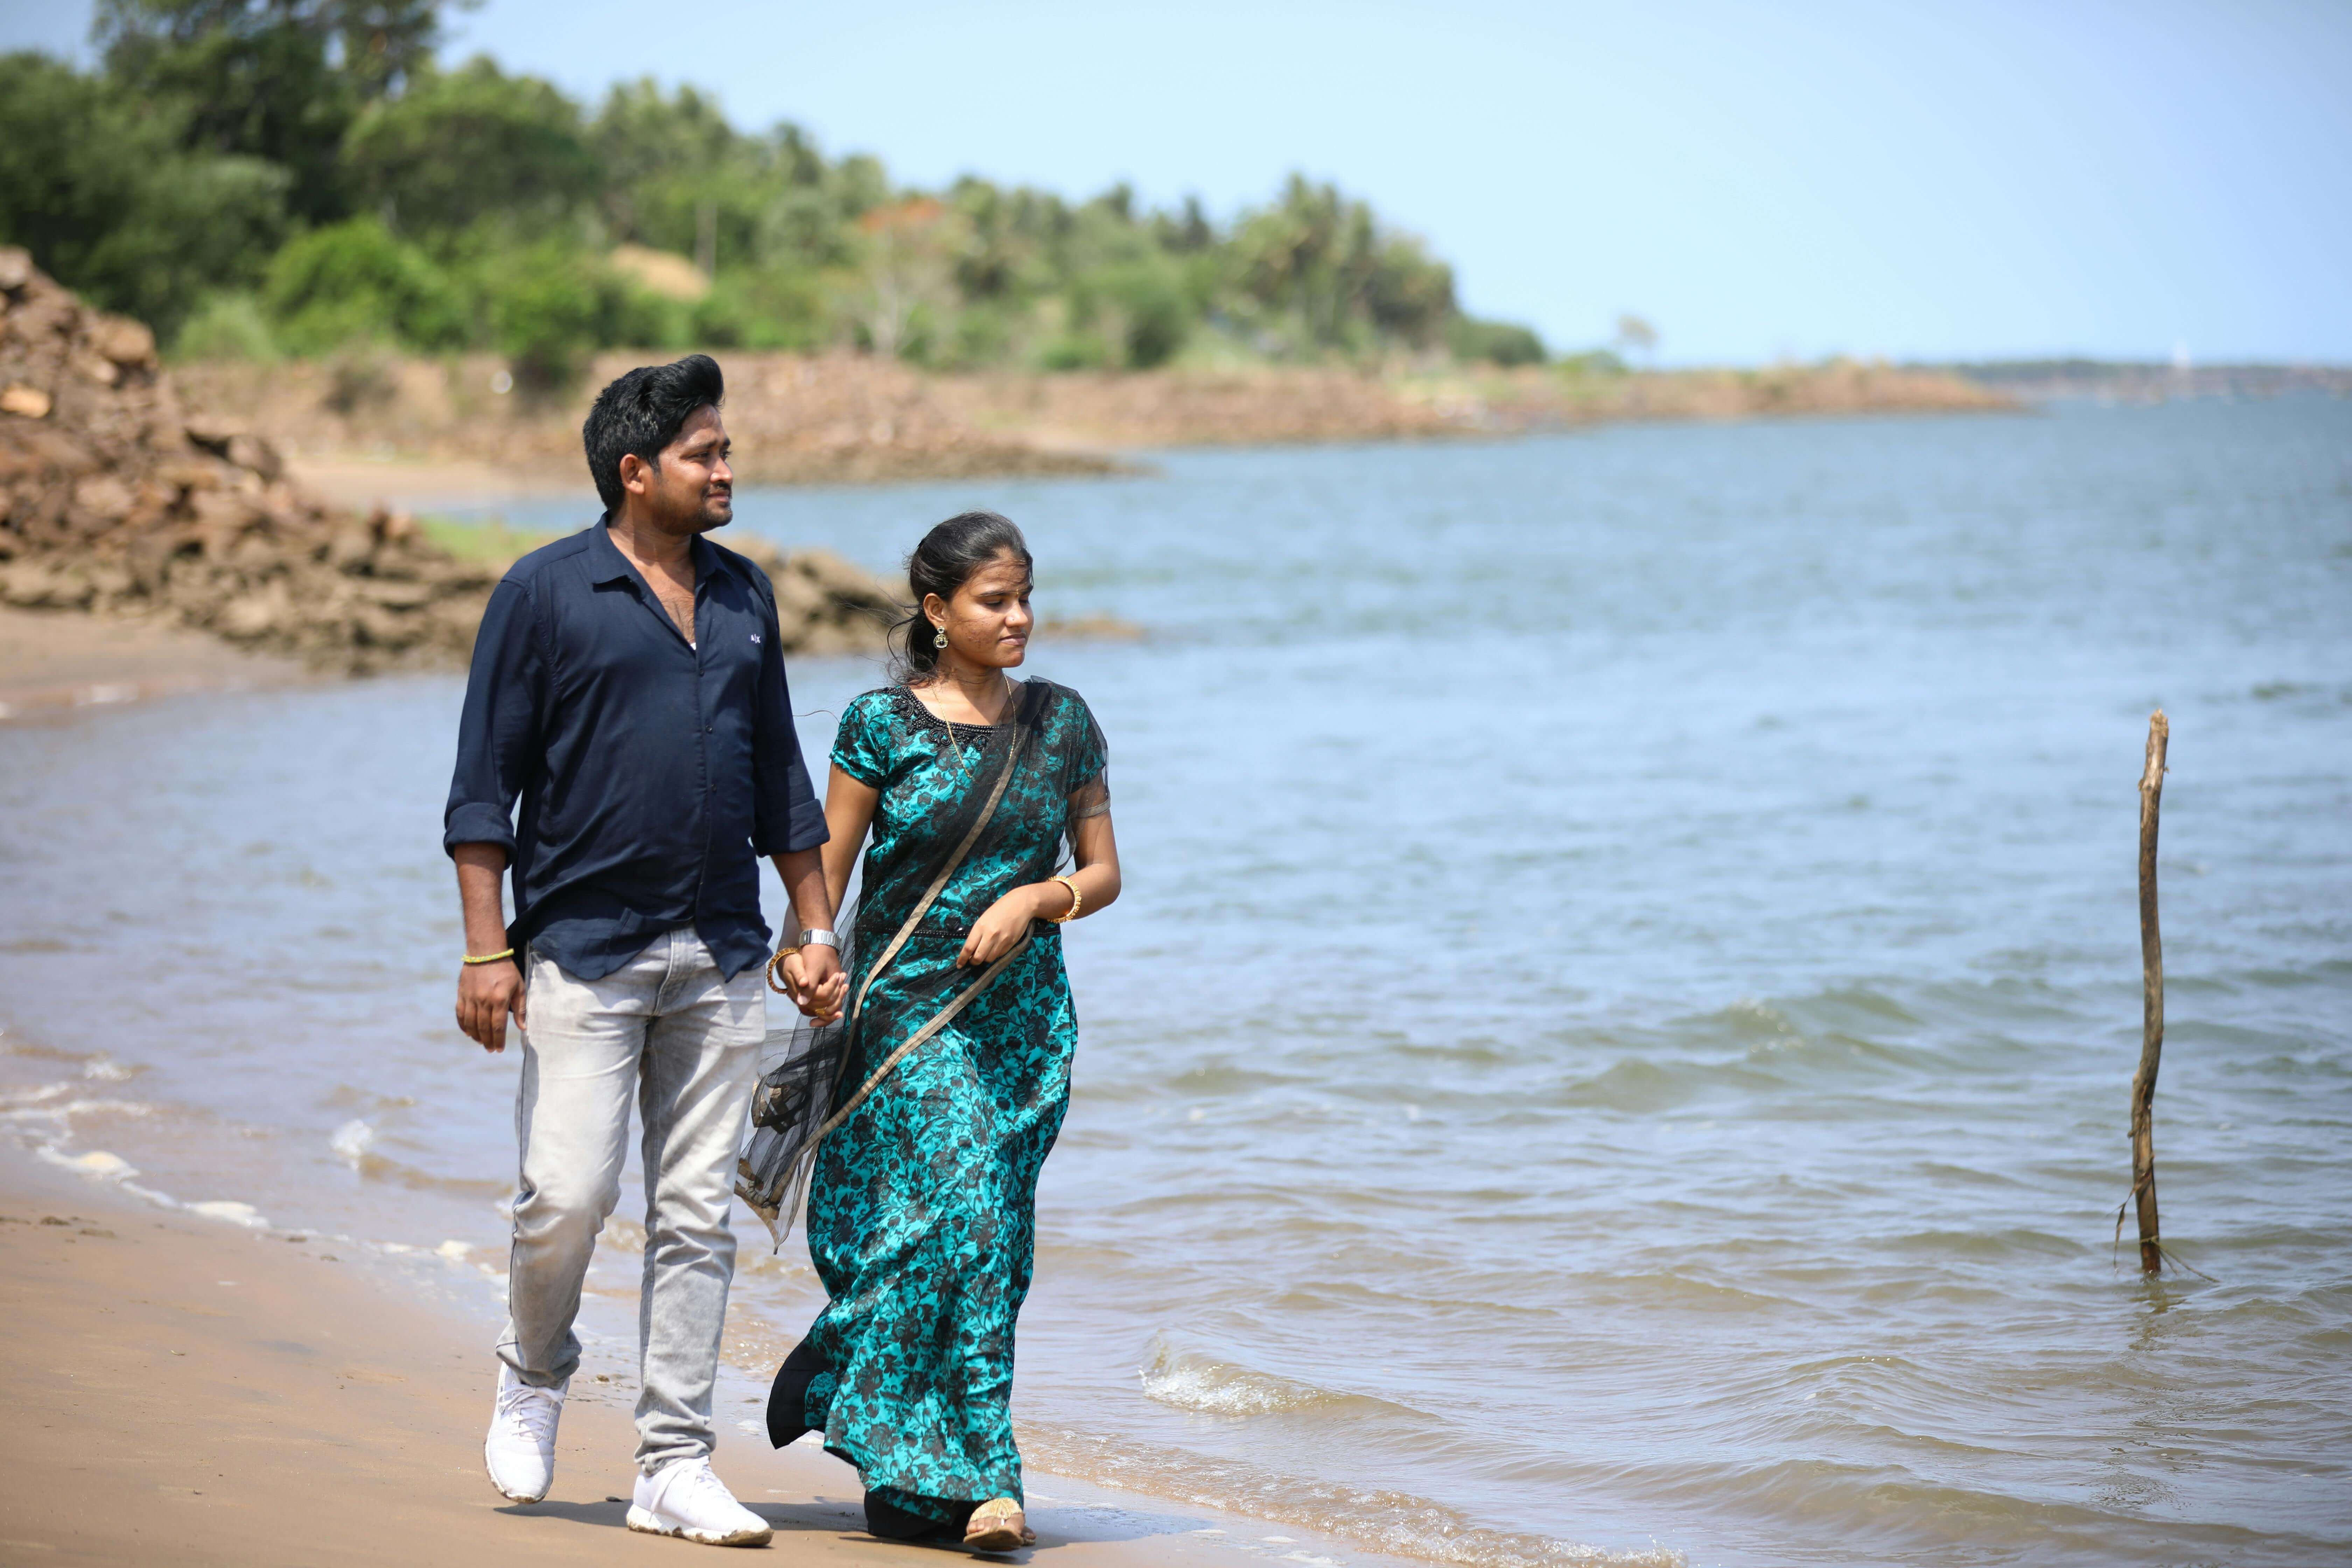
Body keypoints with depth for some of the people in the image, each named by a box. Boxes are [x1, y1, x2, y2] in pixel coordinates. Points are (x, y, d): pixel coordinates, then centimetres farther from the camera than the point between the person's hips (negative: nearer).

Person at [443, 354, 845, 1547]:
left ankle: (674, 1468, 9)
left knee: (695, 1214, 3)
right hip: (584, 946, -4)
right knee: (569, 1193, -9)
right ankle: (535, 1374, 21)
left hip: (719, 957, 5)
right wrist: (485, 947, -11)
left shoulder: (742, 598, 13)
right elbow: (484, 780, -4)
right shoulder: (548, 592, -3)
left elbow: (779, 779, 20)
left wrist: (816, 928, 14)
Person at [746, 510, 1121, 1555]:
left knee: (993, 1239, 2)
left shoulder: (1061, 723, 7)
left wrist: (1036, 898, -8)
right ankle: (976, 1475, -12)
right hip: (907, 1007, -4)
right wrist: (804, 954, -18)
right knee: (962, 1213, -17)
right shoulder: (883, 724, -3)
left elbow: (1103, 871, 11)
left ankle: (897, 1467, 18)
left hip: (1024, 1016, 4)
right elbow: (827, 868, -1)